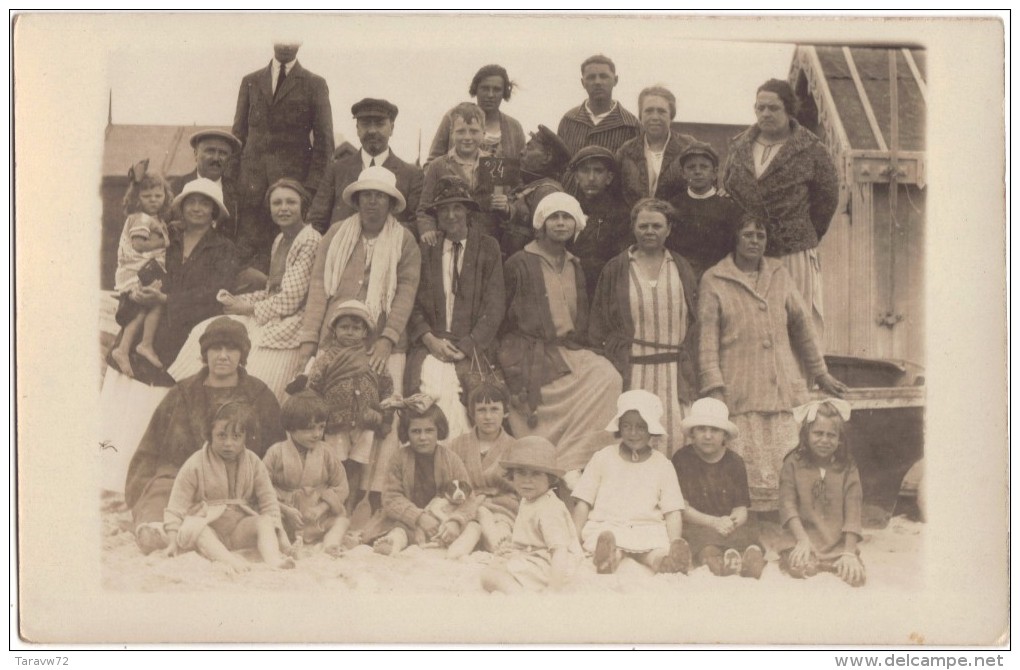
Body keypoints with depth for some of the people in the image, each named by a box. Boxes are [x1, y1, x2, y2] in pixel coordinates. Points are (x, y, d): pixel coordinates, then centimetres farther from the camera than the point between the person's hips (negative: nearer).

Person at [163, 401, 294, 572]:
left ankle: (273, 560, -49)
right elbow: (177, 506, -5)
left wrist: (279, 535, -11)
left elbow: (268, 500, 3)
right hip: (207, 528, -3)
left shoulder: (253, 463, 2)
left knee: (265, 522, -24)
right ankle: (229, 559, -55)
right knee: (192, 527, -35)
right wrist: (173, 541, -15)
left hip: (240, 529, 3)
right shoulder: (195, 464, -6)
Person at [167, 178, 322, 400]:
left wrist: (248, 308, -7)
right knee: (204, 332, -4)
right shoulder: (280, 240, 18)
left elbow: (290, 300, -16)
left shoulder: (310, 241, -12)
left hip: (287, 327, -9)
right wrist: (237, 299, 2)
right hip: (269, 318, 9)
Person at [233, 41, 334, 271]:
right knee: (249, 244, -4)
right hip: (252, 178, 2)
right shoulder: (250, 82, 16)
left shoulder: (315, 85, 7)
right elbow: (239, 133, 16)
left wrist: (312, 185, -7)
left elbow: (323, 140, 4)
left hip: (295, 176, -2)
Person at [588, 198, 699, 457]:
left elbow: (694, 323, 11)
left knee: (674, 440, -5)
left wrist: (692, 374, 3)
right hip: (632, 373, -1)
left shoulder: (682, 268, 13)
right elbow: (599, 327, 6)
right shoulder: (615, 270, 7)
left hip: (675, 374, 1)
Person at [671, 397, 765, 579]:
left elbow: (741, 508, 6)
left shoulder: (735, 462, 13)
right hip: (696, 527, -2)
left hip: (732, 528, 2)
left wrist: (733, 521, -20)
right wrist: (714, 522, -17)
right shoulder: (681, 459, 6)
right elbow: (682, 507, -2)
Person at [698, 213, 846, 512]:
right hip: (739, 392, -3)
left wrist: (821, 374, 24)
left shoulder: (779, 275, 14)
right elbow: (707, 338, -1)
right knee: (745, 469, -8)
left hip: (783, 387, 3)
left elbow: (802, 325, 21)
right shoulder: (714, 280, 3)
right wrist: (713, 387, -9)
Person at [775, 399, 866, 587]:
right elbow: (787, 504, -6)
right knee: (800, 568, -33)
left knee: (856, 576, -24)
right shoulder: (793, 463, 3)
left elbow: (853, 511, -3)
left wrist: (849, 552, -14)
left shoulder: (847, 468, 5)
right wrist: (803, 540, -20)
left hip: (838, 544, 2)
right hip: (801, 538, -2)